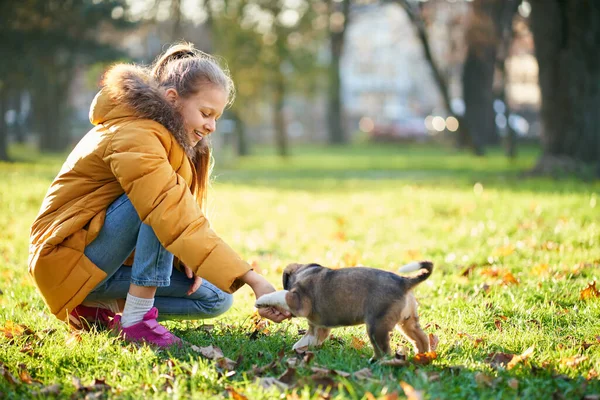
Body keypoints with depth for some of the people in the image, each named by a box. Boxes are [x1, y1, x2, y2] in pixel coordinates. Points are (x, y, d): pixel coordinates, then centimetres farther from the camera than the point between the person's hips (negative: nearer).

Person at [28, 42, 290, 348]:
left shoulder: (173, 139, 5)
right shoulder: (133, 138, -26)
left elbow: (179, 215, 12)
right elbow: (173, 217, -38)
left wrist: (186, 257, -11)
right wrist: (253, 280, -43)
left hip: (117, 262, 9)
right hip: (69, 256, -9)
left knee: (216, 299, -1)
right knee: (157, 202, -30)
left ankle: (100, 308, 4)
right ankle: (136, 321, -27)